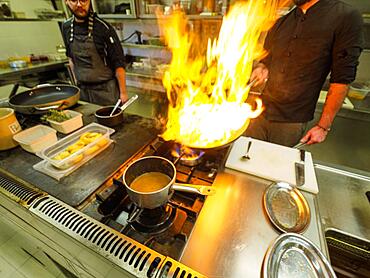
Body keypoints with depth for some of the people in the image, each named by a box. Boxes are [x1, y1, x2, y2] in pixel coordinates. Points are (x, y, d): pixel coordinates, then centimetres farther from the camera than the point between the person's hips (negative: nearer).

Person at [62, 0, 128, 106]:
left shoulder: (103, 28, -12)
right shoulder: (66, 27, 5)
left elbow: (118, 64, -13)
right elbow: (71, 58, 18)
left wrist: (123, 93, -14)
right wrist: (77, 82, 17)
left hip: (106, 90, -5)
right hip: (82, 90, 5)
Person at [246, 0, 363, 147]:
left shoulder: (346, 17, -5)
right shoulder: (282, 19, 10)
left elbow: (341, 79, -7)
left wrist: (324, 126, -9)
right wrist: (260, 69, -4)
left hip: (292, 122, -4)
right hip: (261, 111, 4)